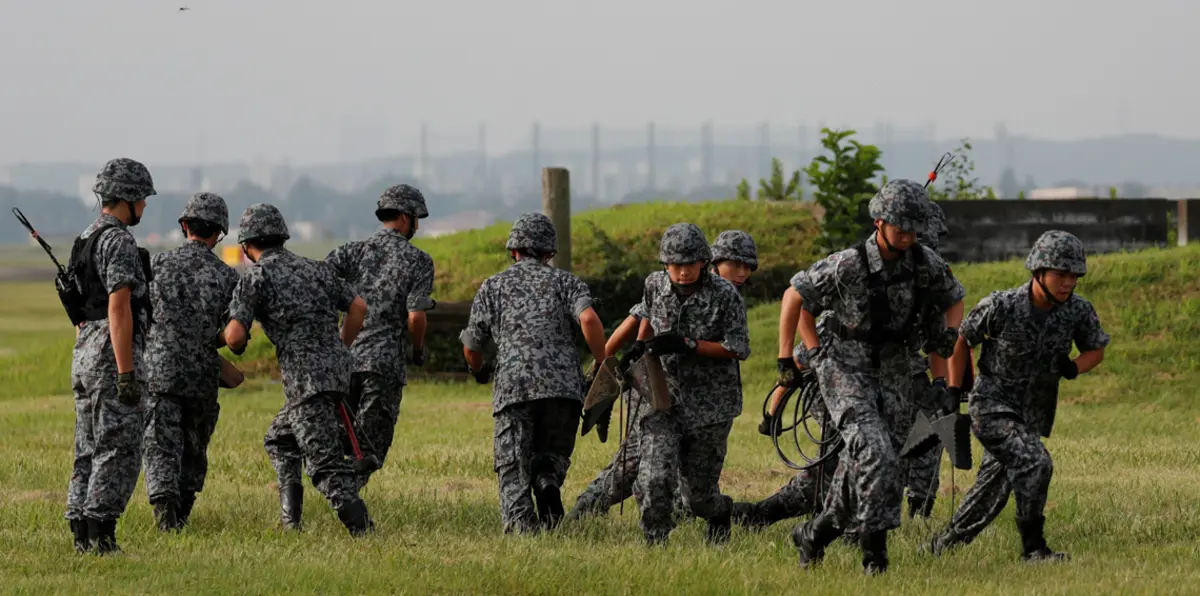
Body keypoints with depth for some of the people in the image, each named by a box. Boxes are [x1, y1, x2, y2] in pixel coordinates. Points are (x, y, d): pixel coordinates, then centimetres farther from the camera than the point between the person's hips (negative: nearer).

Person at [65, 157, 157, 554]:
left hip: (84, 356, 10)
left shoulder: (86, 240, 16)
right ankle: (101, 535, -12)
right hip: (115, 355, -10)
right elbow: (118, 308, -21)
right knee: (119, 451, -8)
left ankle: (82, 535, 11)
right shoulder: (118, 242, -14)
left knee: (90, 452, 11)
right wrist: (127, 373, -22)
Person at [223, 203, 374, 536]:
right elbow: (358, 308, 18)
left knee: (324, 461, -10)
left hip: (307, 379, -7)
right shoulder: (313, 269, 18)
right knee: (279, 440, 24)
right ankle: (290, 515, 17)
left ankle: (363, 529, -23)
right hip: (337, 369, 7)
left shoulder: (256, 277, -2)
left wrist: (235, 346, 14)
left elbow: (235, 336, -10)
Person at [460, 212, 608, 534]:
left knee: (513, 470, 1)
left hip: (513, 386, -1)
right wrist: (602, 367, 3)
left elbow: (471, 347, 18)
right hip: (563, 384, 1)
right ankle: (548, 482, -16)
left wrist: (479, 371, 40)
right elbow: (589, 319, -5)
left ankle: (520, 523, -23)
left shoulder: (493, 286, 18)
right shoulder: (565, 281, 16)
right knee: (552, 455, 17)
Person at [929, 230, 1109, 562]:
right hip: (992, 406, -5)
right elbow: (961, 341, -3)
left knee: (993, 492, 14)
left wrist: (1073, 367, -13)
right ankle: (1033, 547, -16)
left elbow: (1097, 349, 8)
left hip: (1033, 415, 5)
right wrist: (953, 392, -3)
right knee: (1035, 463, -26)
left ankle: (945, 545, 34)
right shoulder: (1001, 307, -20)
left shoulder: (1078, 311, -10)